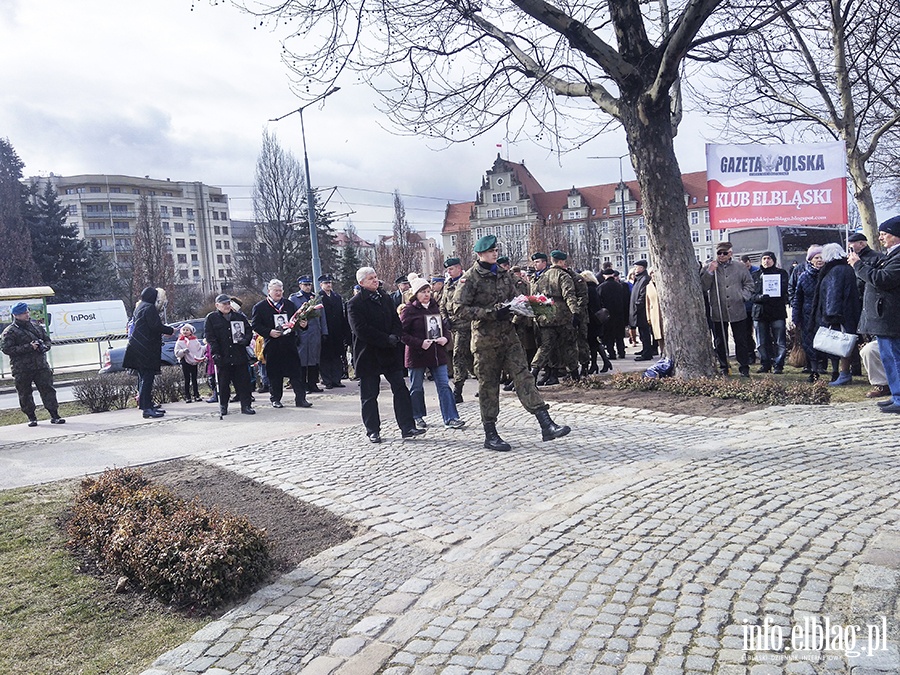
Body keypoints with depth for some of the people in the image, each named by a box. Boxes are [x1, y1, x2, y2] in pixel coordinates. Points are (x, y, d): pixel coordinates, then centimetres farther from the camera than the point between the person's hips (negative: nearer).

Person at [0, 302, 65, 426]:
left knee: (48, 389, -2)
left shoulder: (37, 326, 13)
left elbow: (47, 339, 23)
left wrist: (45, 346, -1)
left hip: (41, 366, 3)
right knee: (25, 395, 4)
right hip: (22, 370, -3)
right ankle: (31, 417, 17)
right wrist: (28, 347, -18)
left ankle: (54, 416, 2)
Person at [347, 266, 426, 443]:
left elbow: (396, 321, 11)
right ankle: (372, 430, 15)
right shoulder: (355, 303, -7)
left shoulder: (386, 298, 12)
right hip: (368, 354, -5)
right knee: (369, 395, 4)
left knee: (400, 389, 1)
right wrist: (387, 340, -17)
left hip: (390, 353, 5)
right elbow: (361, 329, -16)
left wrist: (395, 337, -11)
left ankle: (407, 427, 3)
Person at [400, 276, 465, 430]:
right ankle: (417, 417, 25)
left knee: (444, 385, 0)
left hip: (437, 352, 4)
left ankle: (451, 418, 1)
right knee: (416, 387, 9)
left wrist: (445, 338, -2)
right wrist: (420, 343, -20)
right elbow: (402, 333, -11)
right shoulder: (409, 310, -8)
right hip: (417, 354, -4)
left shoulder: (435, 306, 9)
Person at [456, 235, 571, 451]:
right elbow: (462, 307, -11)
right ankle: (490, 435, 13)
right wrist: (491, 313, -20)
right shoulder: (471, 278, -5)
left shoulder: (503, 275, 13)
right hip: (485, 338, -5)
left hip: (508, 334, 5)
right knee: (488, 385, 3)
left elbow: (514, 297, 22)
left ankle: (546, 425, -7)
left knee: (523, 376, -2)